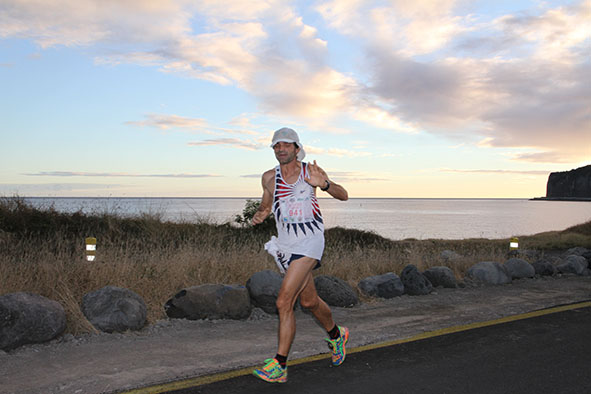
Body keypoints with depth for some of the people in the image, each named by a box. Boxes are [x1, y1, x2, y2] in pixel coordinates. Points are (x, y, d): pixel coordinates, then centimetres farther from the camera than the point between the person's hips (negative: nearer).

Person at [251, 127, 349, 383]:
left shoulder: (310, 171, -6)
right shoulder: (269, 178, 4)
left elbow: (343, 195, -3)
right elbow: (266, 205, 20)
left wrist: (324, 184, -23)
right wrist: (259, 216, -3)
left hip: (309, 241, -5)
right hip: (285, 245, 5)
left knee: (284, 302, -16)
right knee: (309, 301, 17)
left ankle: (279, 366, -7)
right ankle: (336, 335, 44)